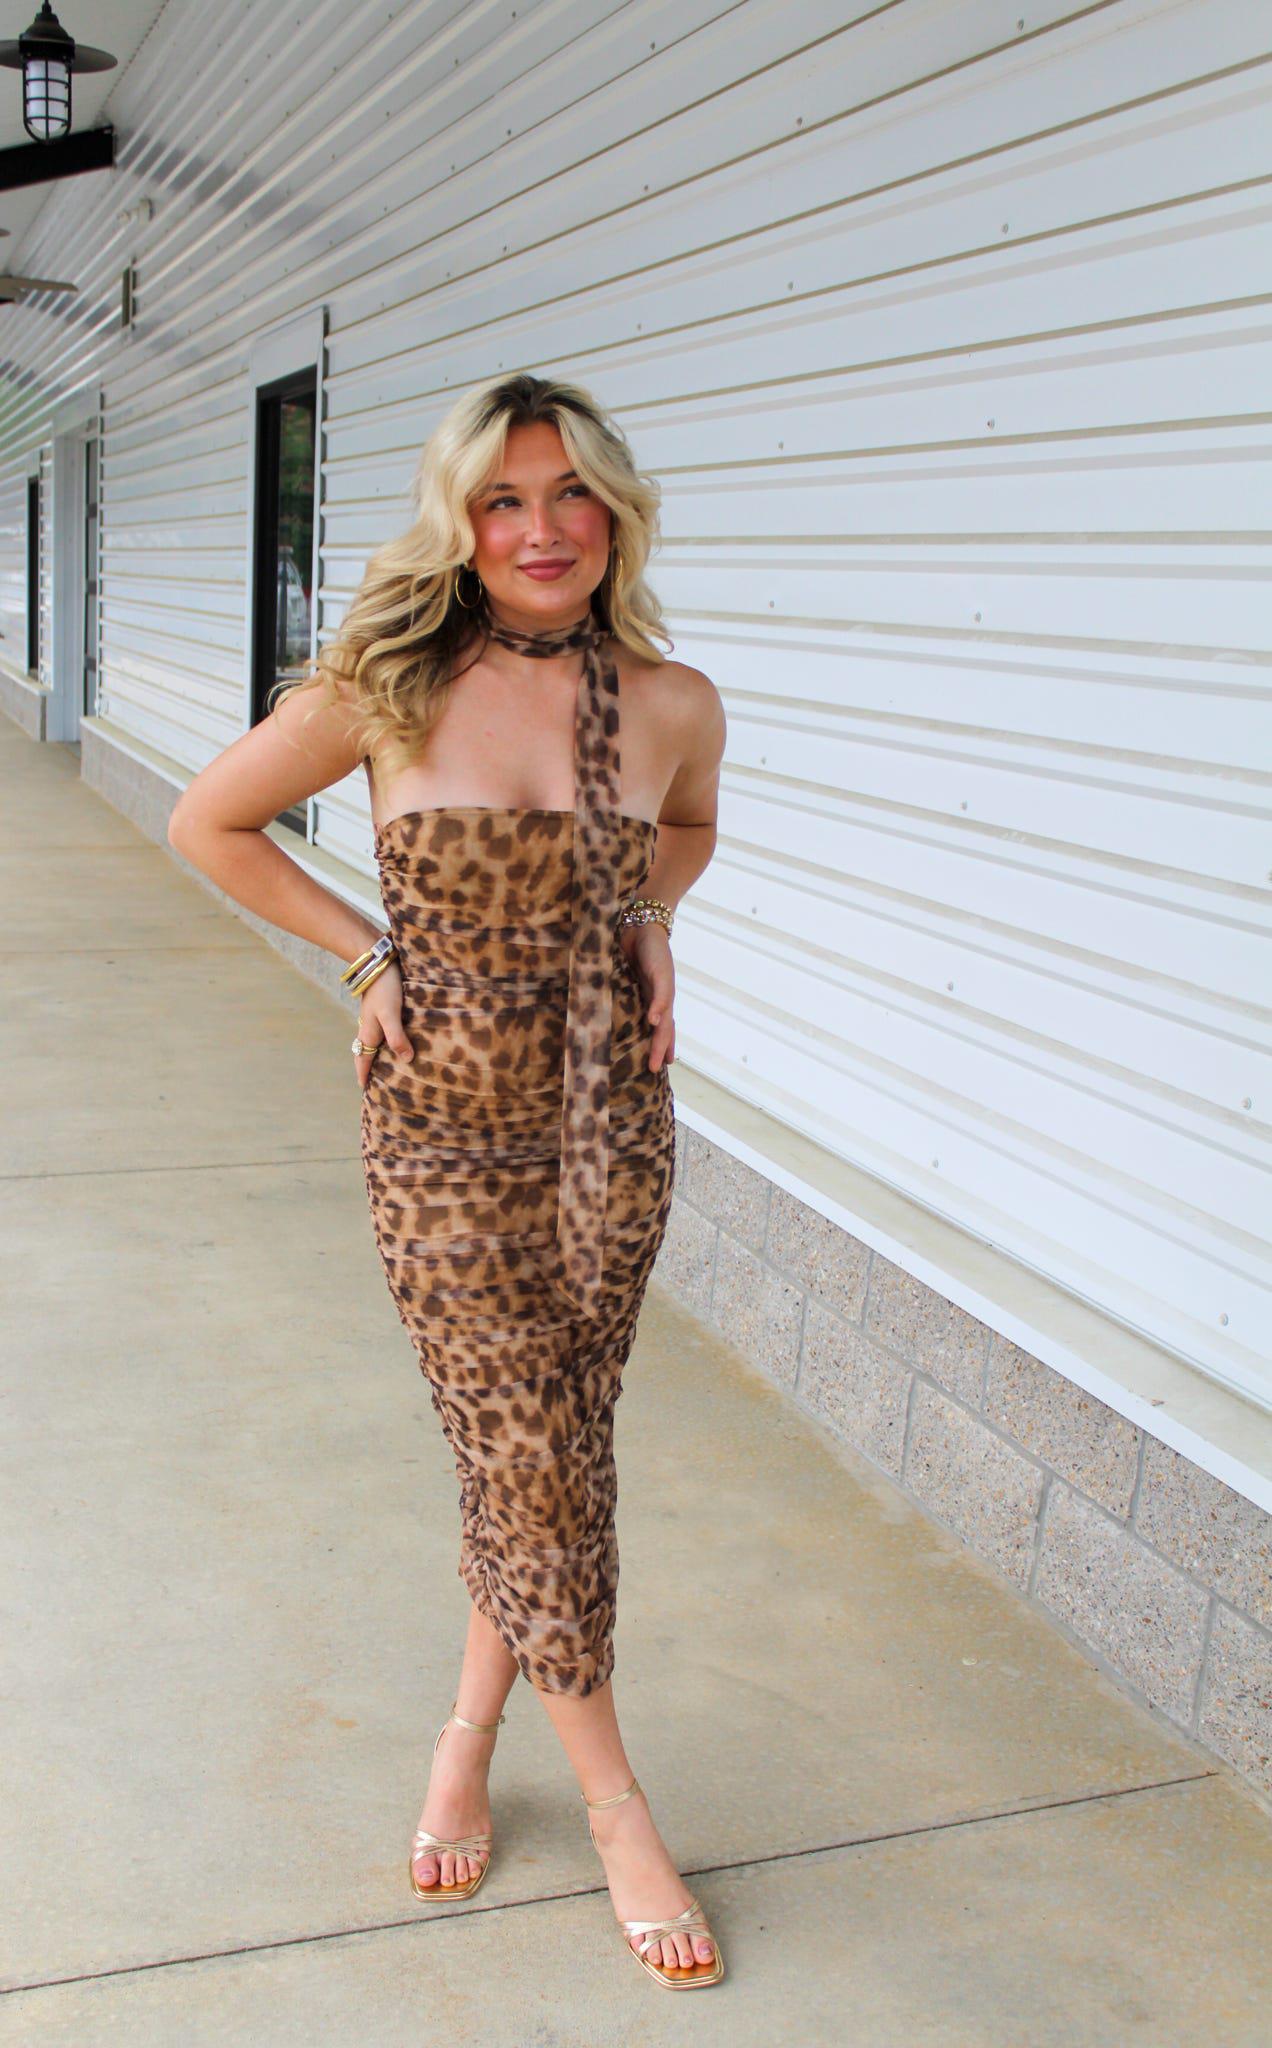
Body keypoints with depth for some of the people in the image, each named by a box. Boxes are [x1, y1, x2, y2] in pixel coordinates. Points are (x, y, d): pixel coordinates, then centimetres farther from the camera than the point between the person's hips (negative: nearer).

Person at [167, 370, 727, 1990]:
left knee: (538, 1458, 12)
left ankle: (470, 1737, 37)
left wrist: (645, 921, 2)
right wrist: (365, 952, -2)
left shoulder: (671, 703, -2)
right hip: (444, 1126, -2)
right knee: (532, 1464, 2)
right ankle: (614, 1807, 22)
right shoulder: (388, 691, -9)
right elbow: (208, 823, 4)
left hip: (611, 1122, 2)